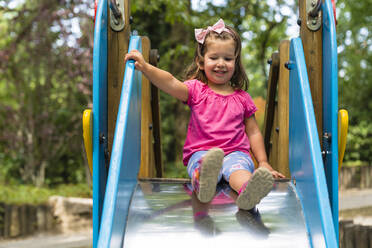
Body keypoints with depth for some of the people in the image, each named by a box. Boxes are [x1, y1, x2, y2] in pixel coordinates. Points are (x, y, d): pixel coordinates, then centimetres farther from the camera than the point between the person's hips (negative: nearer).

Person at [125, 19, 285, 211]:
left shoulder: (242, 98, 18)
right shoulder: (196, 89, 10)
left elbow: (253, 133, 21)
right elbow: (172, 84, -9)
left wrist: (264, 163, 12)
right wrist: (145, 67, -25)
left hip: (235, 152, 1)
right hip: (200, 152, -1)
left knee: (239, 166, -35)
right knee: (202, 162, -38)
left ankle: (248, 190, -67)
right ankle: (203, 182, -71)